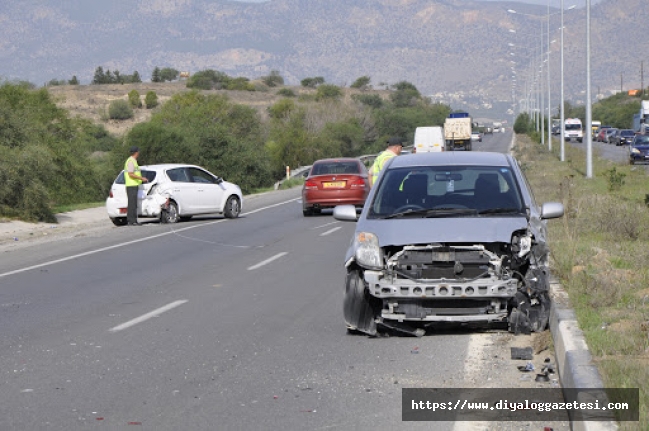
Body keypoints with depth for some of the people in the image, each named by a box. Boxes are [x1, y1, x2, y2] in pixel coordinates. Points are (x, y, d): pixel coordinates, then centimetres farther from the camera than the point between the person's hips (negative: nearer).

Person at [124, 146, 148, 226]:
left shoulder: (133, 161, 19)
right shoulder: (131, 161, -14)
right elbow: (131, 174, -21)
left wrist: (141, 178, 25)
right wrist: (141, 178, -18)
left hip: (134, 186, 10)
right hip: (132, 186, -10)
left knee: (132, 204, 11)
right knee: (132, 204, -11)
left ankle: (130, 220, 13)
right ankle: (132, 221, -12)